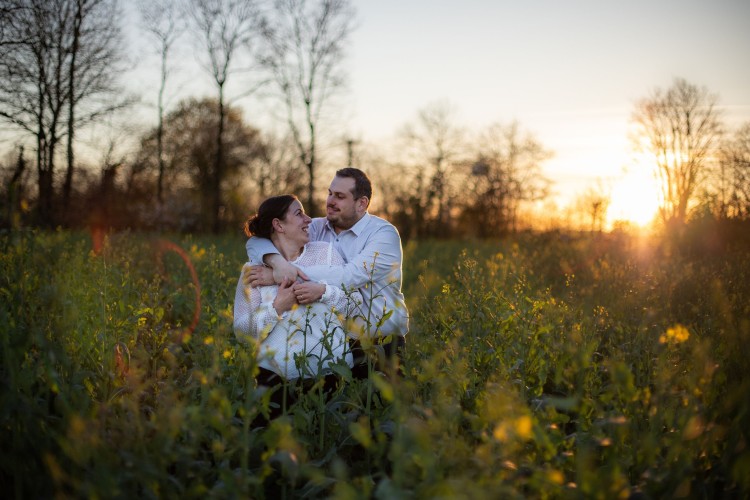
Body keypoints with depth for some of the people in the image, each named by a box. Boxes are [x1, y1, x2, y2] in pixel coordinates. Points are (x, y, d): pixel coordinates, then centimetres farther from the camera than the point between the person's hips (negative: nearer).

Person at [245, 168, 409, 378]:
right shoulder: (317, 228, 8)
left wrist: (278, 276, -24)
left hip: (379, 345, -3)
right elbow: (258, 241, 3)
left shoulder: (384, 233, -6)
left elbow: (350, 276, -21)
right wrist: (278, 263, -22)